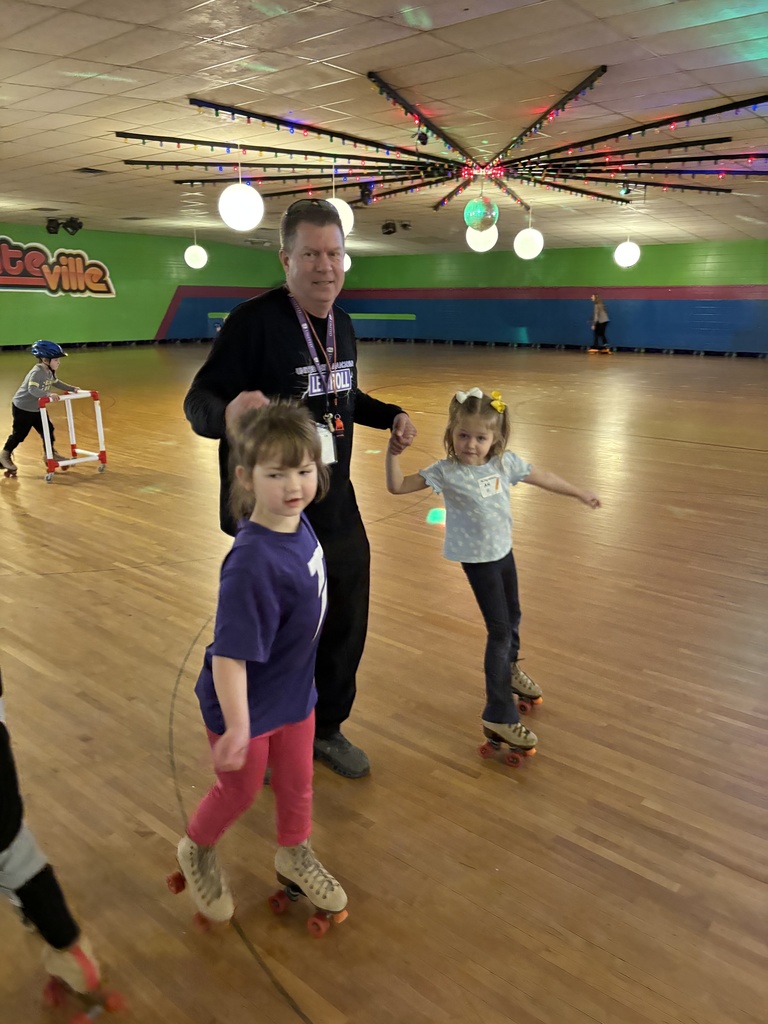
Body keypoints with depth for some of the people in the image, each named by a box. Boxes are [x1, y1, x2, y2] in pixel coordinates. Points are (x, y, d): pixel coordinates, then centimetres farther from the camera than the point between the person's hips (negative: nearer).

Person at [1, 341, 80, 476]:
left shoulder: (50, 372, 0)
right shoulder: (37, 372, -28)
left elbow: (56, 383, 18)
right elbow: (32, 389, -40)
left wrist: (72, 388, 11)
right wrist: (48, 395, -47)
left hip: (37, 408, 9)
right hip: (22, 408, -9)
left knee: (48, 430, 9)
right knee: (19, 434, 2)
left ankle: (51, 454, 24)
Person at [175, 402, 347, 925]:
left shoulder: (298, 524, -11)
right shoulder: (253, 564, -37)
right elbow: (229, 655, -33)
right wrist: (237, 727, -30)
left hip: (296, 691, 7)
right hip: (248, 704, -7)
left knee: (297, 782, 25)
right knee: (240, 791, 19)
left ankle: (296, 855, 53)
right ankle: (198, 850, 51)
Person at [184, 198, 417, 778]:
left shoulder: (343, 326, 6)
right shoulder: (254, 321, -17)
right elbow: (198, 402, -19)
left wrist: (390, 416, 6)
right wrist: (228, 414, -42)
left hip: (338, 512, 7)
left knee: (346, 627, 19)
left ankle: (327, 729, 43)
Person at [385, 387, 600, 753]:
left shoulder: (506, 463, -6)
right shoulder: (446, 472, -18)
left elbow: (543, 478, 8)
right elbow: (397, 486, -18)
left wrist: (580, 493, 19)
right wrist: (393, 453, -34)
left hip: (504, 551, 6)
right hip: (478, 559, -6)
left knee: (513, 616, 23)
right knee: (499, 631, -8)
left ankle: (510, 670, 53)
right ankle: (499, 715, 2)